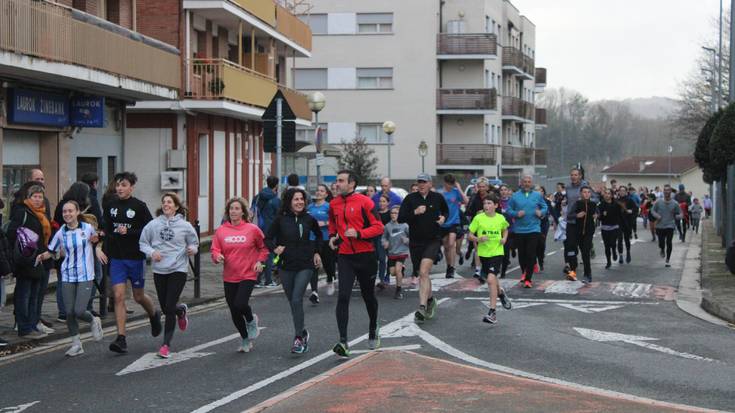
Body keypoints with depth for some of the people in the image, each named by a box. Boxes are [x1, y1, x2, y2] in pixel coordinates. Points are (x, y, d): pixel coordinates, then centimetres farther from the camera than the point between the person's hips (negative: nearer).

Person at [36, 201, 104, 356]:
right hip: (68, 277, 2)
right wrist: (42, 256, -14)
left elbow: (96, 238, 16)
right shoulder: (61, 233, 1)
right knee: (69, 312, 1)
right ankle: (76, 344, 17)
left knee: (79, 311, -12)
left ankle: (94, 321, 22)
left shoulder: (88, 228, -3)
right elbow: (51, 251, 7)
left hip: (85, 276, -2)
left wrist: (95, 240, -6)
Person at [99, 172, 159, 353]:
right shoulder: (111, 206, 5)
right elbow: (104, 229, 11)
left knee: (139, 296, 10)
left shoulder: (140, 206, -7)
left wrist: (129, 232, -18)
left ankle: (154, 315, 43)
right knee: (119, 296, -6)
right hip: (116, 258, 3)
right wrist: (99, 246, -4)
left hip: (136, 257, -3)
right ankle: (121, 339, -5)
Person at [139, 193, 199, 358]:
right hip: (159, 270, 3)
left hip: (178, 269, -3)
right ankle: (181, 310, 48)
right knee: (165, 309, 12)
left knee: (169, 308, -9)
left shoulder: (185, 226, -2)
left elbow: (194, 243, 11)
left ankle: (166, 344, 3)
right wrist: (151, 252, -11)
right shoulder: (153, 224, 0)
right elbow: (143, 242, 8)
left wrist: (192, 249, -11)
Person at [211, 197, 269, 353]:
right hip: (229, 277, 3)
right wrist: (217, 257, -17)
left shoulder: (252, 229, -4)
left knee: (240, 304, -22)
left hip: (248, 275, -3)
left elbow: (263, 247, 9)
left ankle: (251, 320, 14)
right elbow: (214, 250, 4)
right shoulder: (221, 231, 1)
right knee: (234, 312, 8)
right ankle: (245, 339, 31)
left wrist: (260, 261, -5)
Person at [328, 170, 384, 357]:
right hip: (345, 256, 2)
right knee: (343, 297, -13)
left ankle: (373, 331, 40)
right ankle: (343, 342, -17)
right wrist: (332, 236, 8)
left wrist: (359, 234, -23)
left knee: (368, 295, 15)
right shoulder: (334, 204, 5)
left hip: (365, 255, -2)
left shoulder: (364, 202, -10)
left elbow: (378, 227, -11)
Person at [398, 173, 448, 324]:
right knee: (422, 275, 14)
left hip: (433, 240, -2)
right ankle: (430, 300, 37)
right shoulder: (410, 198, -1)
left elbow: (446, 211, 22)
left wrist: (443, 217, 0)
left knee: (423, 272, -19)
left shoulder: (438, 198, 2)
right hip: (415, 242, 2)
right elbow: (400, 218, -6)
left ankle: (422, 307, -23)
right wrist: (415, 212, -20)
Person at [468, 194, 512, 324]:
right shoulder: (478, 218, -5)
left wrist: (504, 239, 1)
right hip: (483, 253, 3)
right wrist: (478, 239, -20)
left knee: (491, 279, -18)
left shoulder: (501, 218, -2)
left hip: (497, 252, -3)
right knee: (490, 279, 19)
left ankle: (492, 312, -19)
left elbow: (505, 229, 20)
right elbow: (470, 235, -1)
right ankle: (500, 293, 54)